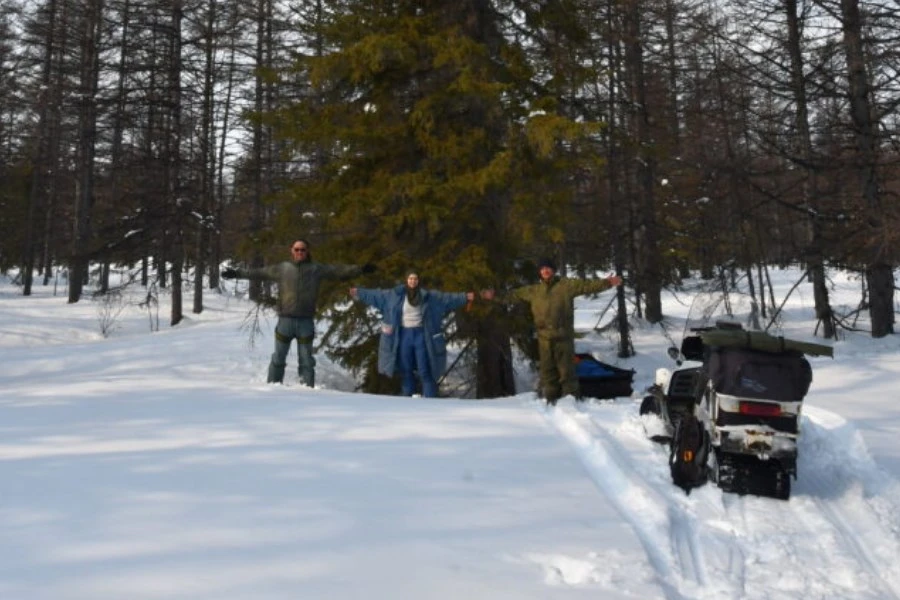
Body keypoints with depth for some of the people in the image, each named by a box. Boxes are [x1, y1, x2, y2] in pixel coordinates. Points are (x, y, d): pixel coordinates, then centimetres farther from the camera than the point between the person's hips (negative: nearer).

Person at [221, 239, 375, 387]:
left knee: (306, 360, 6)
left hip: (306, 321, 0)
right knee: (278, 358, 9)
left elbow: (339, 270, 2)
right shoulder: (282, 268, 6)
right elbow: (258, 272, 8)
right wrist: (236, 273, 4)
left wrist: (361, 269, -6)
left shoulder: (317, 269, 5)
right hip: (285, 320, 0)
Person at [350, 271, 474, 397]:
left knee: (425, 371, -3)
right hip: (404, 335, 1)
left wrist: (464, 297, -4)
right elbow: (376, 295, 7)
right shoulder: (395, 295, 2)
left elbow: (447, 298, 2)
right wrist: (360, 293, 5)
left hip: (421, 335, -1)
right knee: (406, 371, 7)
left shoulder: (427, 295, 2)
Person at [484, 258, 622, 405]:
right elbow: (515, 294, 21)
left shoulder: (567, 285, 0)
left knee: (566, 368, -2)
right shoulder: (533, 290, 13)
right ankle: (551, 398, 17)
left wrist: (607, 283, -18)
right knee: (547, 369, 8)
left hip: (563, 336, -4)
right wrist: (496, 296, 22)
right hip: (544, 337, 4)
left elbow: (587, 285, -7)